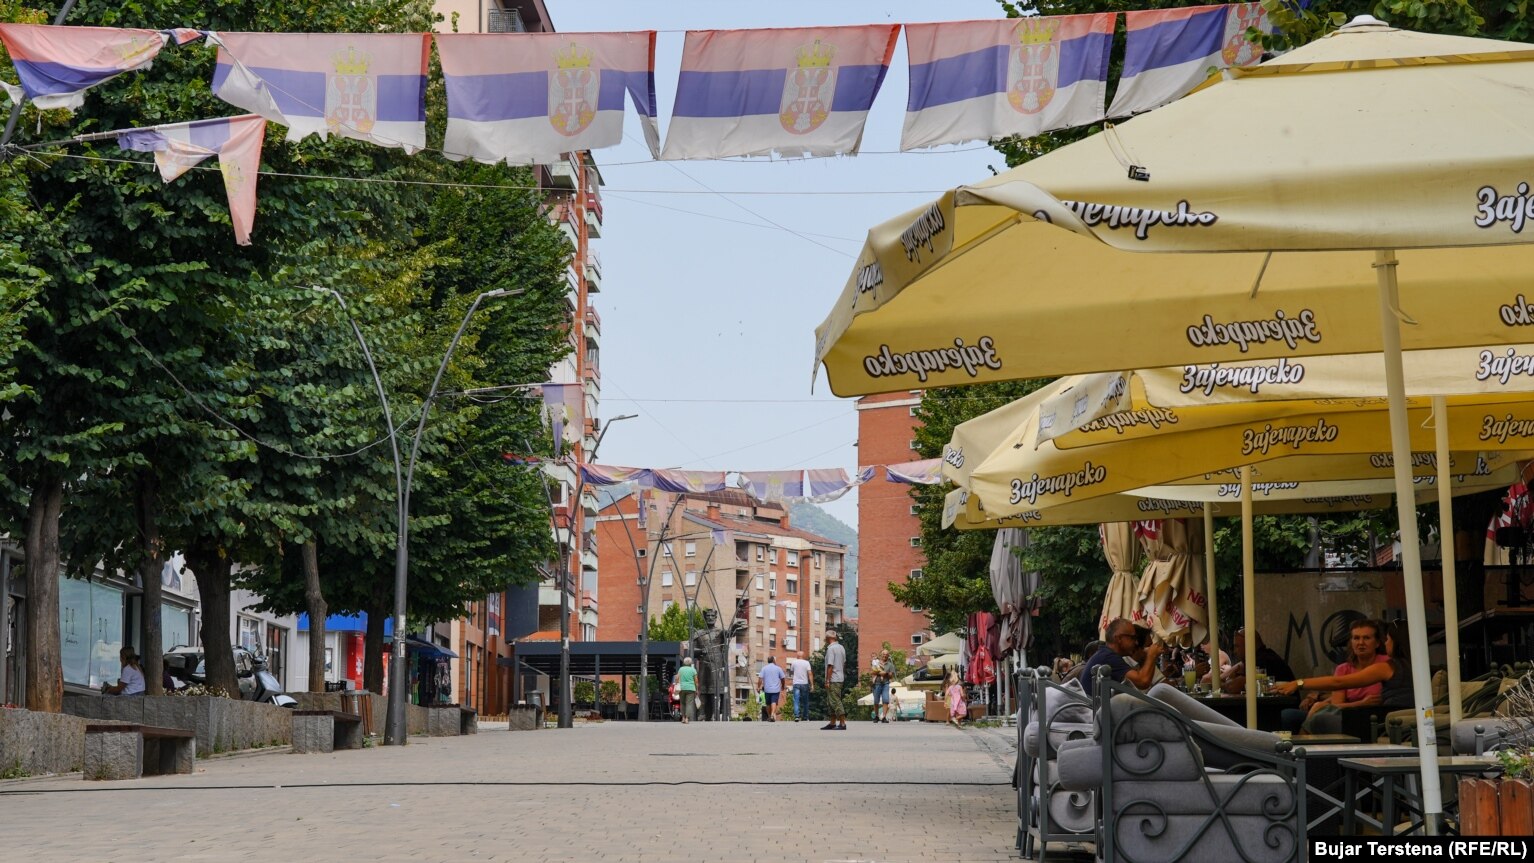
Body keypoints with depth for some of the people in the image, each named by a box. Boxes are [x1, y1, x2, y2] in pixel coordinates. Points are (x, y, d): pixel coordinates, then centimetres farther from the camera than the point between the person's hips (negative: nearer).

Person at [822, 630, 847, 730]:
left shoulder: (831, 648, -15)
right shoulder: (841, 648, 12)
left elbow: (830, 665, -19)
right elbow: (844, 663, 20)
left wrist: (827, 680, -17)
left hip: (833, 680, -9)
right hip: (840, 678, 9)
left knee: (835, 701, -9)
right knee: (831, 702, 15)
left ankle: (842, 723, -12)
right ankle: (832, 723, 18)